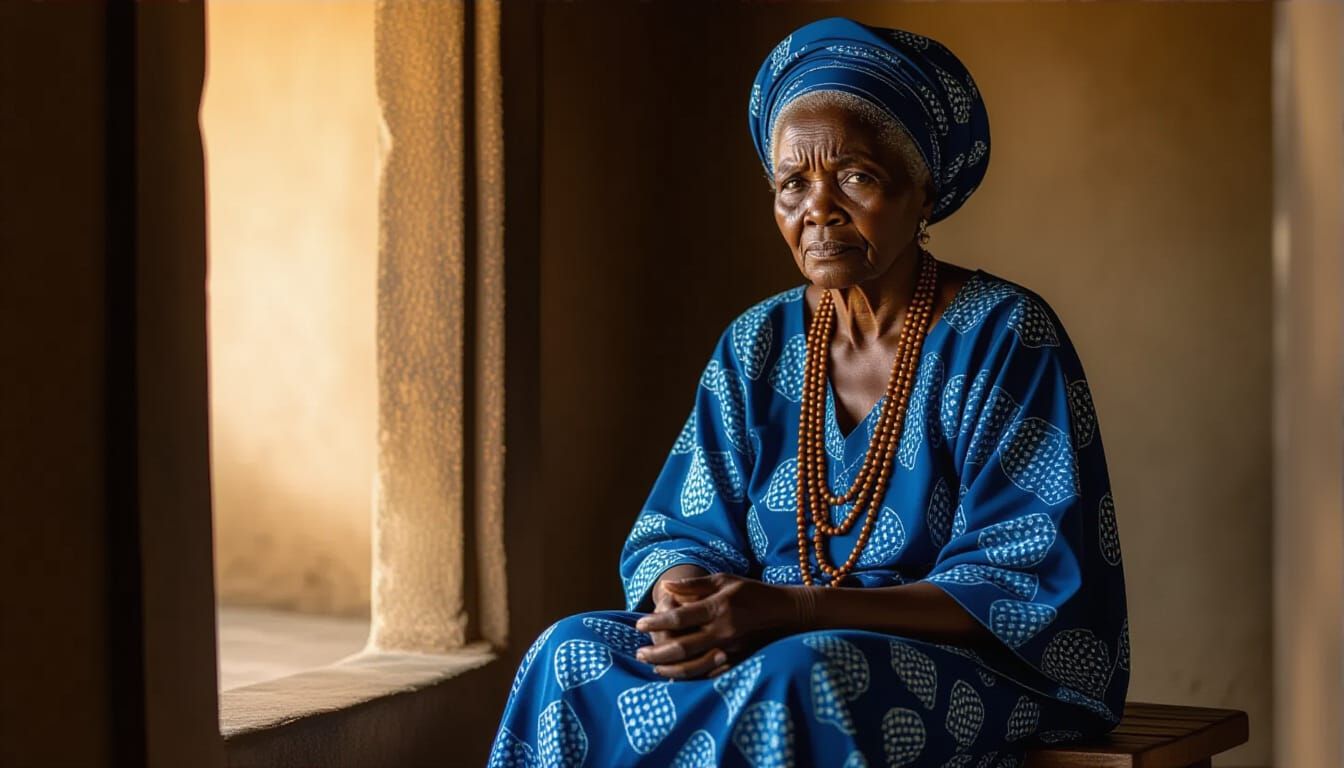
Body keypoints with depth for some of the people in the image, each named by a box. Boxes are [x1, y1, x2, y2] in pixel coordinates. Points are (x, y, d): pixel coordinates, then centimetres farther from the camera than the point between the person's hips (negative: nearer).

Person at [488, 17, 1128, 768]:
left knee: (793, 686, -36)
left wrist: (795, 611, -26)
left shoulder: (1006, 338, -8)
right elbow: (680, 534, 9)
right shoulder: (758, 346, 9)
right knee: (575, 655, -21)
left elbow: (1028, 587, -14)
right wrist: (682, 597, -19)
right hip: (782, 653, 5)